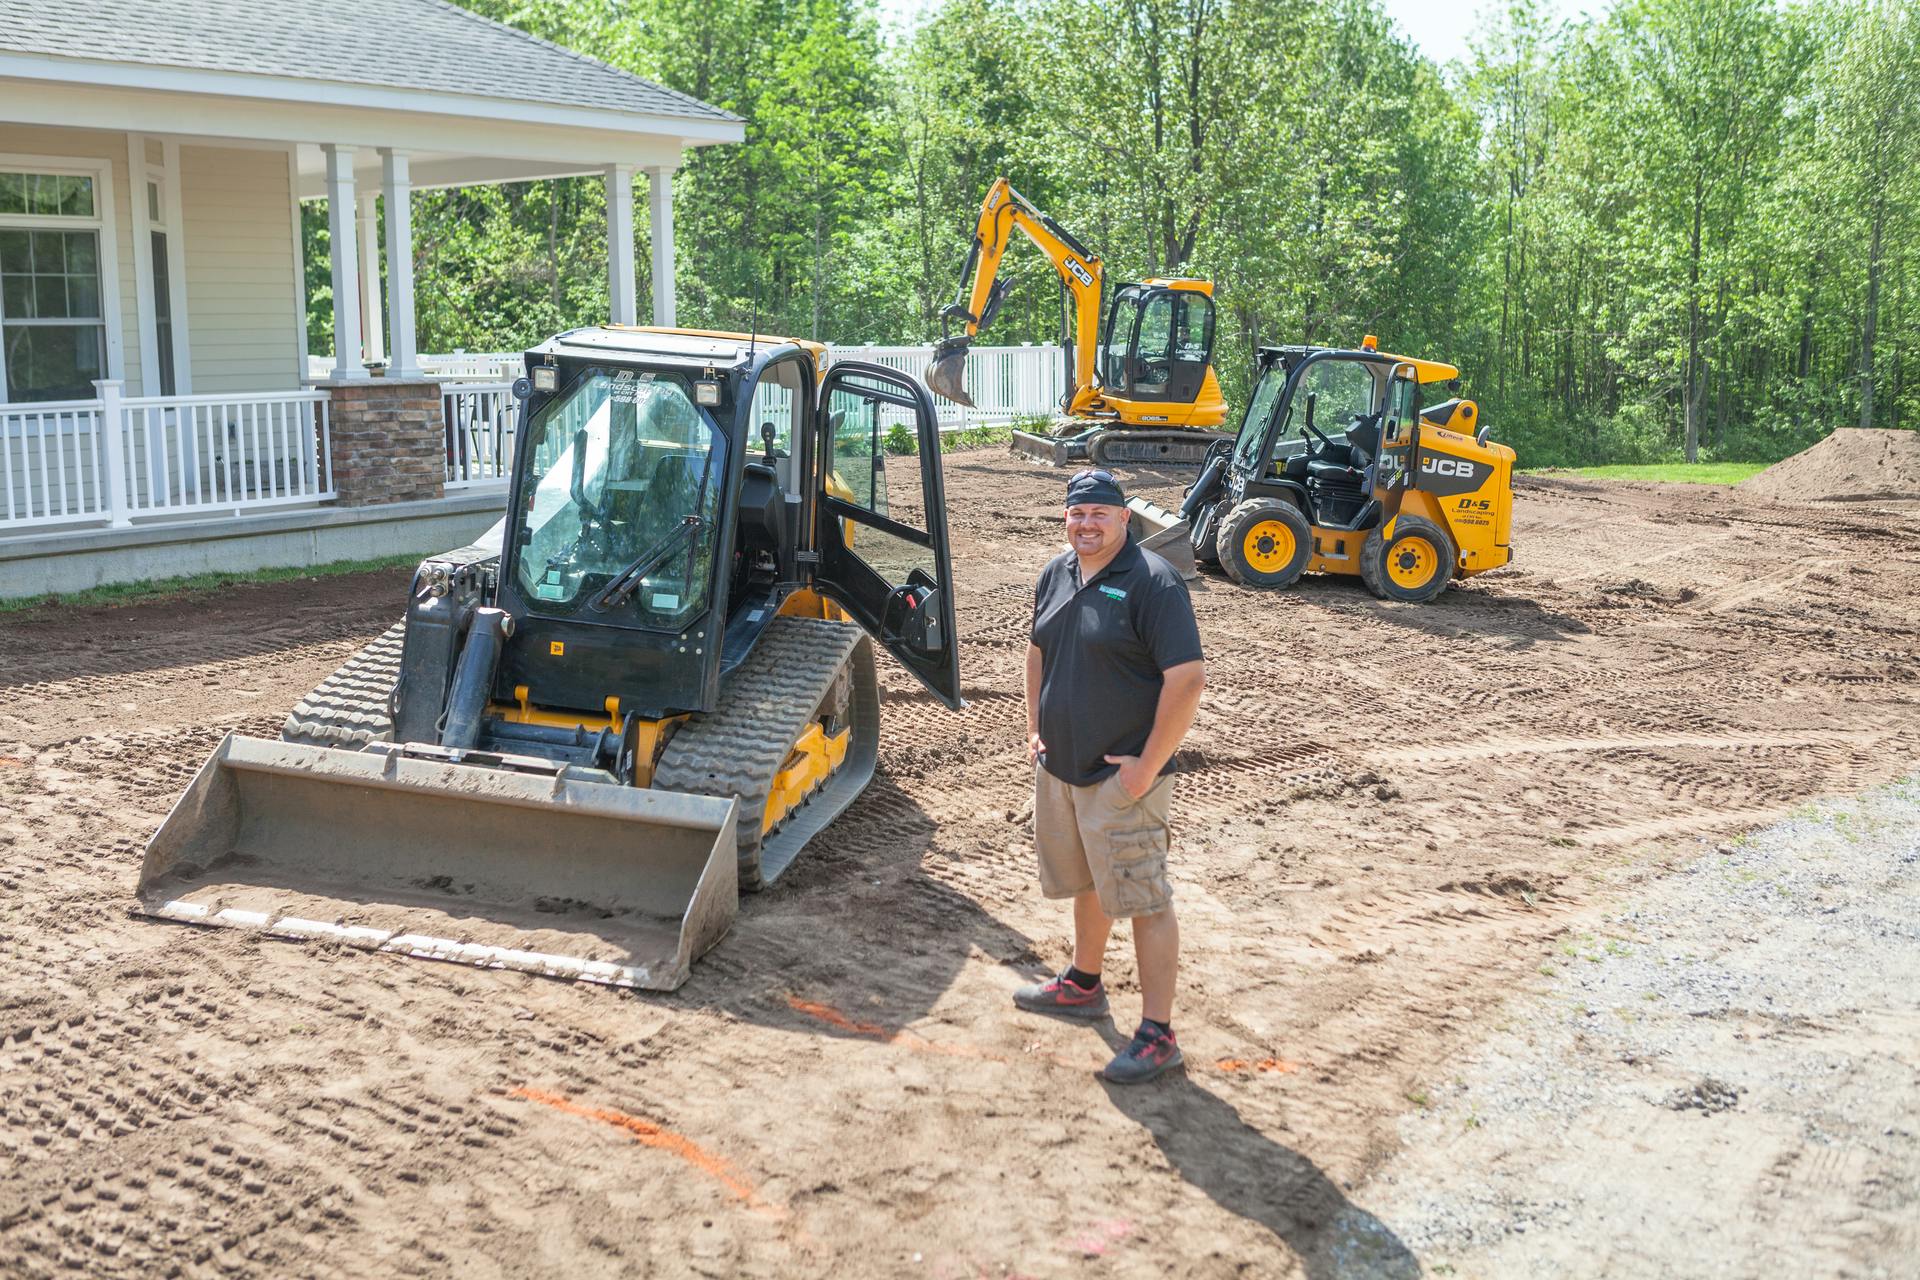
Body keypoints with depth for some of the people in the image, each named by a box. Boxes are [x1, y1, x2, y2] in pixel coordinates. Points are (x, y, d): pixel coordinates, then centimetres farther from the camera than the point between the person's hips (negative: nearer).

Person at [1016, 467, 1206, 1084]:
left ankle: (1157, 1035, 2)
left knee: (1144, 901, -4)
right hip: (1060, 767, 8)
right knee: (1086, 882, 24)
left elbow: (1188, 678, -21)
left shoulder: (1152, 582, -17)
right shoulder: (1057, 574, 8)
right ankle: (1083, 986, 42)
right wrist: (1035, 728, 14)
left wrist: (1147, 766, -20)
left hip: (1122, 777, -8)